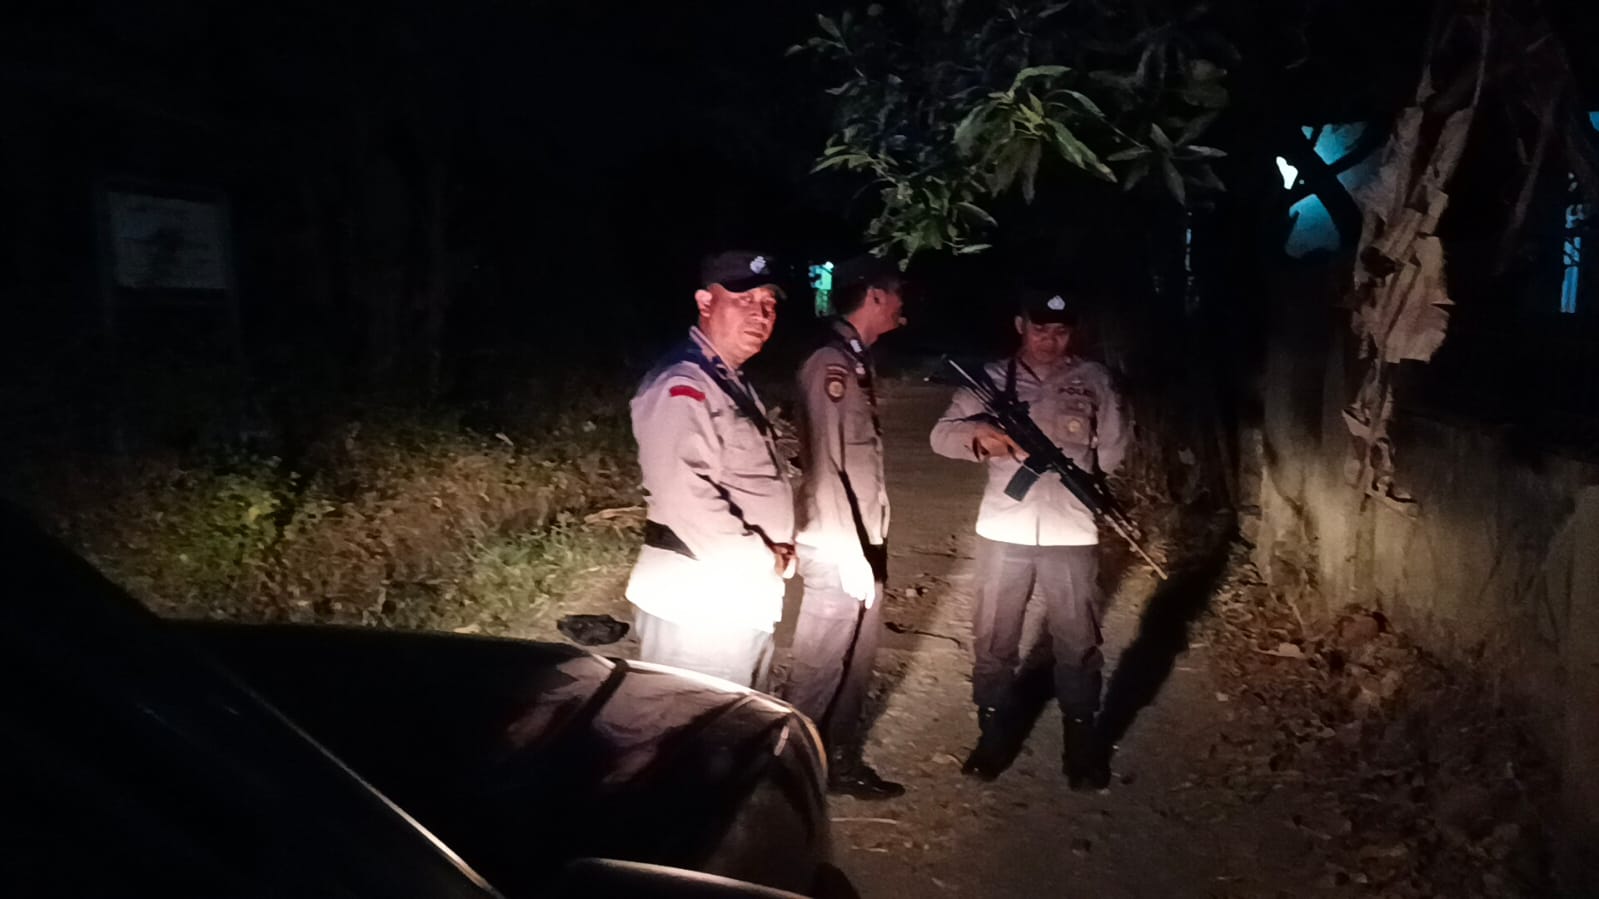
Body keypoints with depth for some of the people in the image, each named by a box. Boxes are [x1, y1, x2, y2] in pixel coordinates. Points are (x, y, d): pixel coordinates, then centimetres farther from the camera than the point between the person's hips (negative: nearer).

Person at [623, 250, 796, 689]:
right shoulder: (681, 387, -19)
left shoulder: (734, 384, 15)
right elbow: (686, 499, -30)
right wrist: (764, 561, -19)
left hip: (747, 602, 10)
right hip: (698, 606, -10)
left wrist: (781, 547, 6)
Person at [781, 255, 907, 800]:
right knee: (819, 671, 3)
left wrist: (871, 548, 11)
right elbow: (827, 468, -20)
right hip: (839, 551, -9)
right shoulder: (830, 365, -17)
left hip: (863, 544, 9)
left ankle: (842, 764, 31)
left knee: (855, 665, 17)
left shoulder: (858, 362, 11)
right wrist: (853, 555, -19)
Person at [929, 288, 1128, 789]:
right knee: (993, 641, 10)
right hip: (1003, 530, 1)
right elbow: (942, 434, -5)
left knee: (1078, 644, 10)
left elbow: (1113, 449, 10)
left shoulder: (1093, 380, 5)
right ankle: (995, 737, 27)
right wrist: (977, 435, -25)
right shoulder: (992, 379, 3)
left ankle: (1082, 744, 26)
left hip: (1071, 533, 0)